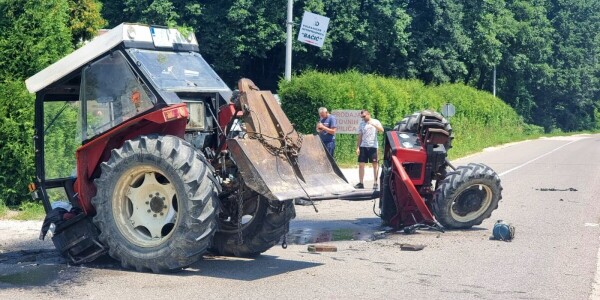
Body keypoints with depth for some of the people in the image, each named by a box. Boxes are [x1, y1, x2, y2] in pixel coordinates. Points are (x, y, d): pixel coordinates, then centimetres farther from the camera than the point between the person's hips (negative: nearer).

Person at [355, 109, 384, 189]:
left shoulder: (375, 122, 3)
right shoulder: (361, 124, 13)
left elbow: (382, 130, -12)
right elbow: (360, 136, 14)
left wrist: (374, 125, -24)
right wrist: (358, 147, 6)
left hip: (373, 146, -3)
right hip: (363, 146, 3)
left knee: (375, 164, 0)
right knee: (361, 164, 0)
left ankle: (375, 183, 5)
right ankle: (360, 183, 5)